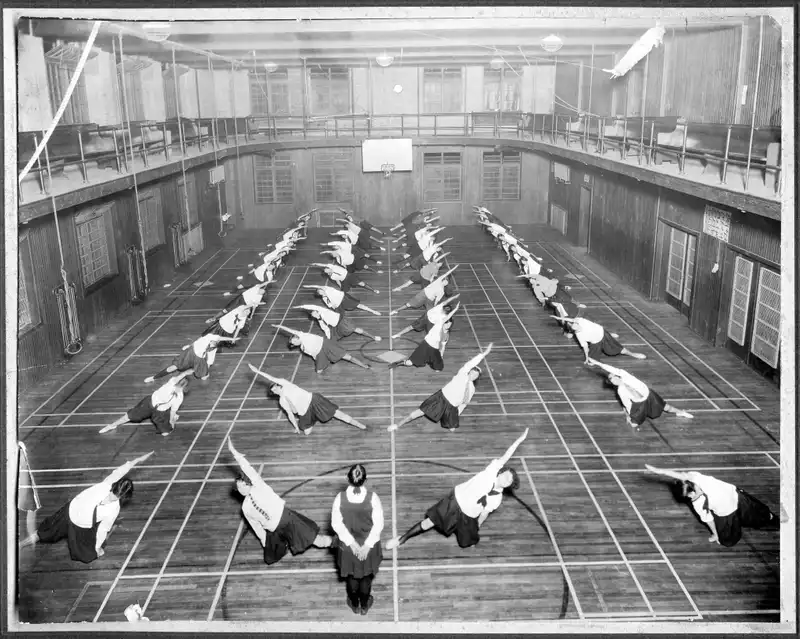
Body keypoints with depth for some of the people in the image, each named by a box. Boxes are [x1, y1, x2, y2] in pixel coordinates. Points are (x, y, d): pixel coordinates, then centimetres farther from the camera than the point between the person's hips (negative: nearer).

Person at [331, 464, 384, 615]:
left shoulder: (340, 498, -23)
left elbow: (337, 524, -16)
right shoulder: (373, 497, -25)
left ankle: (354, 604, 47)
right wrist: (367, 545, -14)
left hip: (347, 545, 1)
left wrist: (351, 543, -12)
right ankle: (364, 605, 45)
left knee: (351, 576, 27)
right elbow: (378, 524, -20)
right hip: (369, 544, -1)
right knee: (367, 575, 25)